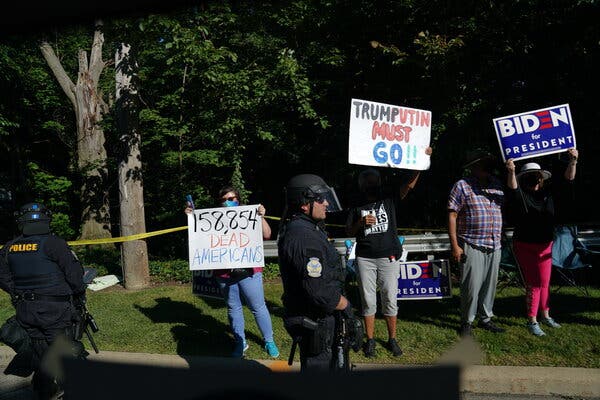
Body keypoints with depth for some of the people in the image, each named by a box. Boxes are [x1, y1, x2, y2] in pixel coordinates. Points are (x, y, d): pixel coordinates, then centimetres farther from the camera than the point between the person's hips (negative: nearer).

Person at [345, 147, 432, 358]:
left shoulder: (389, 200, 5)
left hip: (389, 257, 0)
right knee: (368, 301, 6)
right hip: (365, 259, 0)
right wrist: (361, 223, -13)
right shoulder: (357, 208, 8)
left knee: (390, 301, 4)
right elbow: (349, 232, 6)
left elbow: (409, 185, -6)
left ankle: (392, 339, 19)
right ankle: (370, 339, 19)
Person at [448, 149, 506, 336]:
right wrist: (455, 245, -13)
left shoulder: (497, 185, 11)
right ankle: (467, 322, 14)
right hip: (472, 246, -6)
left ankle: (485, 319, 29)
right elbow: (452, 216, -9)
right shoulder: (462, 186, -6)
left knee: (490, 284, 13)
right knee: (472, 285, -3)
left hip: (495, 247, 6)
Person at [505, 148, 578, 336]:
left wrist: (573, 162, -20)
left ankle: (545, 315, 32)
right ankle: (532, 321, 8)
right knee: (534, 284, -2)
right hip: (525, 246, -5)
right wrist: (511, 172, -53)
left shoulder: (548, 192, 2)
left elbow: (567, 181, -4)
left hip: (545, 245, 5)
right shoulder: (520, 194, -12)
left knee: (545, 283, 16)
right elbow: (513, 188, -33)